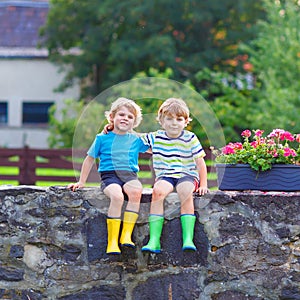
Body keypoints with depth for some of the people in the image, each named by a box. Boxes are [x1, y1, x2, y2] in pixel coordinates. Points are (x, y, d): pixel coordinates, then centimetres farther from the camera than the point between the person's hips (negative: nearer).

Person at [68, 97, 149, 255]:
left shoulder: (136, 140, 17)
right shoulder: (102, 138, 11)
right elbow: (90, 159, 20)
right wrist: (81, 182, 20)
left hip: (129, 175, 2)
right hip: (109, 175, -2)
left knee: (135, 190, -36)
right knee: (117, 195, -36)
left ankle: (127, 234, -33)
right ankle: (112, 241, -34)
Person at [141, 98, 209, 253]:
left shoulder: (190, 138, 5)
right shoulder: (155, 138, 9)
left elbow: (200, 162, 7)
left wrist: (203, 184, -1)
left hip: (187, 175, -1)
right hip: (165, 176, 1)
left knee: (186, 192, -35)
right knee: (158, 191, -32)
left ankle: (188, 239, -39)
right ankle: (154, 240, -36)